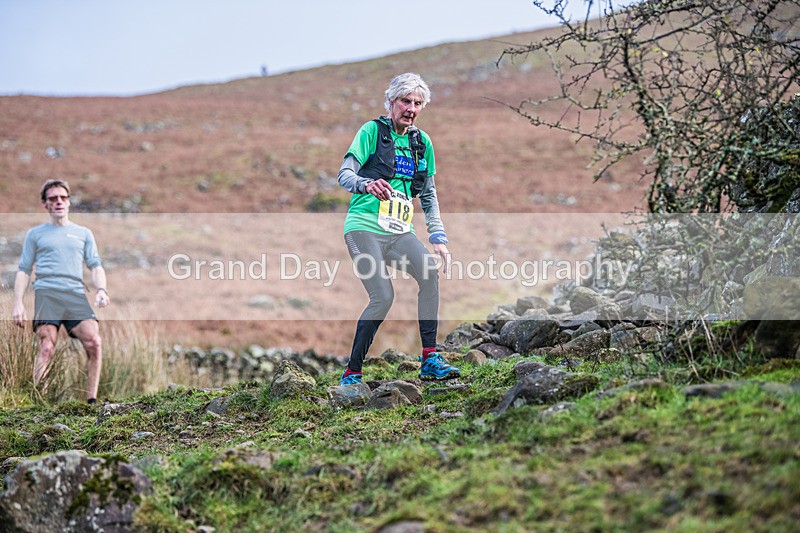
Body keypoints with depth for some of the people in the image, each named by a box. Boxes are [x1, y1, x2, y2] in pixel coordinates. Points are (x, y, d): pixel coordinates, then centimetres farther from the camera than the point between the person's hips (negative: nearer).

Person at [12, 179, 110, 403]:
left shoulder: (84, 233, 24)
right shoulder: (35, 234, 20)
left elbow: (95, 266, 18)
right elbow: (24, 271, 17)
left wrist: (101, 289, -3)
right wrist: (18, 303, 4)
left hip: (76, 294, 2)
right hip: (46, 293, -1)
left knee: (94, 341, -19)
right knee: (47, 348, -19)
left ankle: (92, 400, -14)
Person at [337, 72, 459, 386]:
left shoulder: (422, 142, 16)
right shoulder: (373, 130, 0)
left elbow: (429, 196, 20)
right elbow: (344, 174, -8)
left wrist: (438, 238, 8)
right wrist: (366, 184, -31)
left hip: (399, 231, 5)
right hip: (364, 226, -5)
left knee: (431, 272, -23)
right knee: (383, 297, -18)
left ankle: (430, 360, -18)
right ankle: (351, 373, -4)